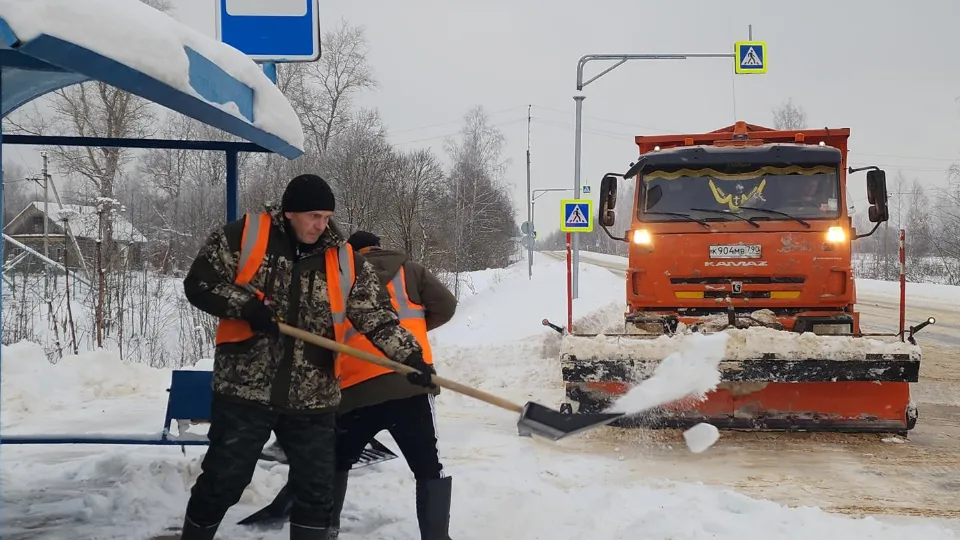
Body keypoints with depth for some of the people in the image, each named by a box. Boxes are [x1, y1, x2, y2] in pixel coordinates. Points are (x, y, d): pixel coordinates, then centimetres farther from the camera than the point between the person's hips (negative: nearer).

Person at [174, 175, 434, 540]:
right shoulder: (242, 237, -4)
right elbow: (199, 283, -2)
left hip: (312, 401, 3)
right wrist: (244, 305, -18)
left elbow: (377, 316, 0)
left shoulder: (346, 261, 3)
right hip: (244, 390, -3)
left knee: (317, 494, 7)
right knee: (221, 484, 7)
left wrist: (410, 355, -15)